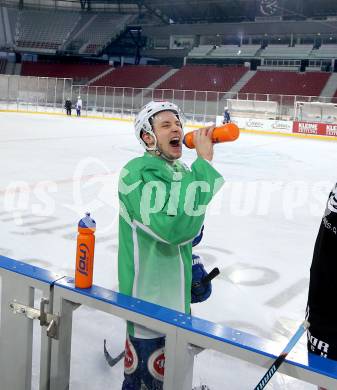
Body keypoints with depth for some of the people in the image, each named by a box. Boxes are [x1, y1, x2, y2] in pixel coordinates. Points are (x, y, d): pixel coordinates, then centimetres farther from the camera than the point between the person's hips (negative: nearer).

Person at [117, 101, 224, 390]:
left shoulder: (180, 171, 3)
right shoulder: (136, 174, -23)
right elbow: (172, 226, -39)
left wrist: (192, 267, 22)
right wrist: (204, 161, -35)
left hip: (175, 289, 8)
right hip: (147, 294, -8)